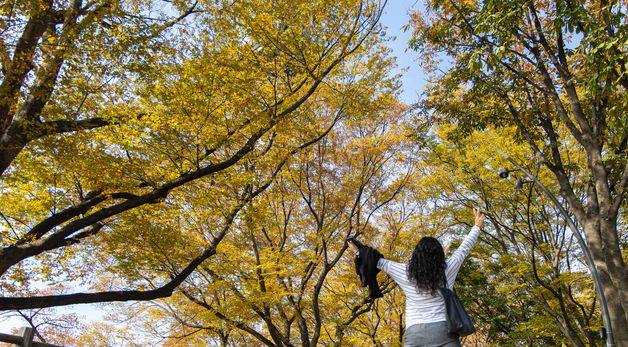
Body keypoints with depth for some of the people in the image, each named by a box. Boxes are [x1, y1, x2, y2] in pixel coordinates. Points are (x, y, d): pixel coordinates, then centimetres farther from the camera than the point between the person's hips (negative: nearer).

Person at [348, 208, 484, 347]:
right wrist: (477, 226, 31)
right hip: (444, 330, 0)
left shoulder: (406, 273, 2)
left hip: (415, 334, 0)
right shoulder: (447, 269, 3)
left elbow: (382, 263, 15)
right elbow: (464, 248, 16)